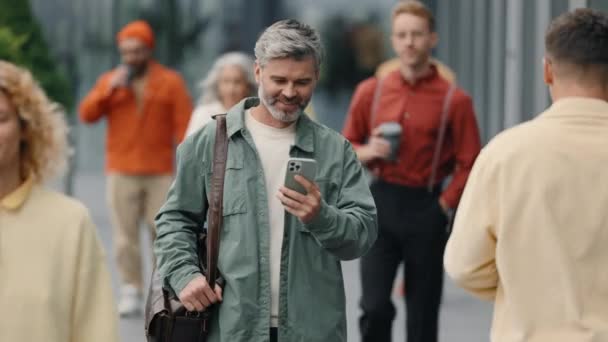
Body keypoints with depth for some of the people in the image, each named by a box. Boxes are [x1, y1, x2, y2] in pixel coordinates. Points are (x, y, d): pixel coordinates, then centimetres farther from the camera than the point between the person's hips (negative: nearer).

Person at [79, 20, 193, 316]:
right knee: (125, 234, -4)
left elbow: (185, 125, 0)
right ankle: (131, 293, -1)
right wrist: (109, 89, -10)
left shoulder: (170, 82, 4)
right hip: (121, 172, 1)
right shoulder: (110, 80, 10)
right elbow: (87, 115, 1)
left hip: (161, 172, -1)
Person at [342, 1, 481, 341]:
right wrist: (366, 152, -7)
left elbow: (470, 164, -4)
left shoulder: (455, 100, -4)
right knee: (375, 306, -10)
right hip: (379, 204, 1)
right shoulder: (371, 91, 4)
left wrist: (444, 205, -12)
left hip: (426, 210, -1)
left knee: (423, 314, 7)